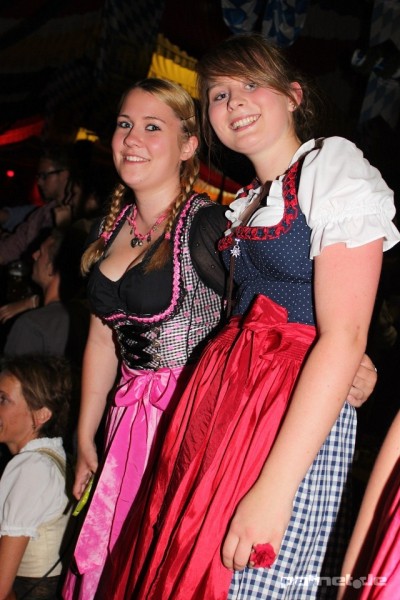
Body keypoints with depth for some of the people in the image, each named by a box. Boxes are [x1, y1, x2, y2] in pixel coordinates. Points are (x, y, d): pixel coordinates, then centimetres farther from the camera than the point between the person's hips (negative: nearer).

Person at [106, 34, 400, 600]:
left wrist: (274, 487, -23)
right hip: (221, 401, 8)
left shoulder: (333, 167, -7)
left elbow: (344, 338, -17)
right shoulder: (247, 200, 18)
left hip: (299, 417, -8)